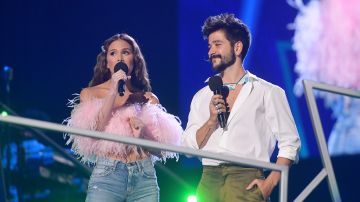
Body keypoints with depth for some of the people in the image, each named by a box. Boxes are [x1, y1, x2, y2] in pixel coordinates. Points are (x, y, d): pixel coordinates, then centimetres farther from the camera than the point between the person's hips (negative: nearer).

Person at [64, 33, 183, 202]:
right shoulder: (90, 93, 9)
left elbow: (161, 150, 10)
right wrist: (114, 92, -10)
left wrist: (142, 135, -10)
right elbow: (92, 134, -7)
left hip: (145, 178, 2)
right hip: (107, 175, -1)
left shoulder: (149, 99, 11)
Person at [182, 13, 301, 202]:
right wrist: (211, 121, -4)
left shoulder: (268, 92, 7)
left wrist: (270, 183, -9)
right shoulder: (202, 97, 19)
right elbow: (189, 146, 12)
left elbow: (289, 143, 2)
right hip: (208, 181, 4)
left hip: (246, 181, -4)